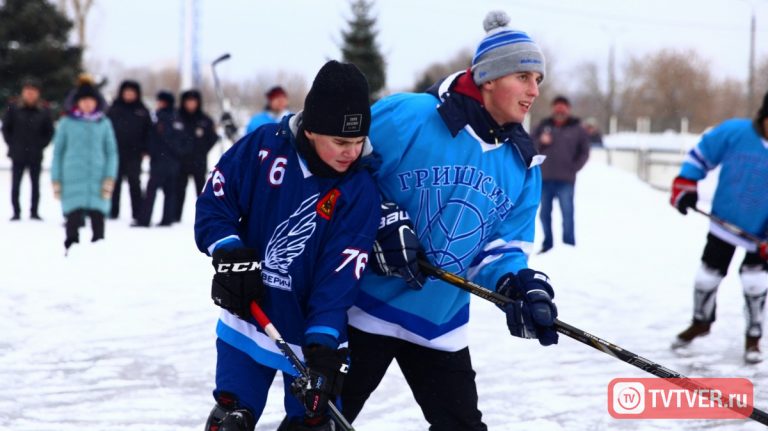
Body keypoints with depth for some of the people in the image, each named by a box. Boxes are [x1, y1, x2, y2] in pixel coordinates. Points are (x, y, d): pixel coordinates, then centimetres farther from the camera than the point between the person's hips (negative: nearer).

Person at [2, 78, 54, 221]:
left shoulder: (43, 110, -1)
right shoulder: (14, 107, -3)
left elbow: (49, 131, 8)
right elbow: (6, 128, 5)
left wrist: (41, 145, -1)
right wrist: (12, 144, 0)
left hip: (35, 155, 1)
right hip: (18, 155, -1)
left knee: (35, 184, 6)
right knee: (15, 184, 0)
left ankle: (34, 212, 15)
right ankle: (16, 212, 8)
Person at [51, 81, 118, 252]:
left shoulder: (104, 123, 9)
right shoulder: (67, 123, 6)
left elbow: (111, 152, 9)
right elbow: (58, 151, 10)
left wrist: (109, 178, -1)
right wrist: (56, 180, 5)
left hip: (97, 179, 1)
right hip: (73, 180, -1)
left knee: (98, 219, -2)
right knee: (73, 219, -8)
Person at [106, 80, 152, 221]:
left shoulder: (142, 111, 7)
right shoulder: (114, 109, 7)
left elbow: (148, 131, 8)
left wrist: (144, 149, -2)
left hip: (134, 153, -1)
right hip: (116, 151, 1)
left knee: (134, 183, 1)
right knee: (115, 183, 3)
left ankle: (137, 213, 4)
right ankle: (113, 211, 8)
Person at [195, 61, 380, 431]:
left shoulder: (359, 191, -15)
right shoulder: (265, 146, -12)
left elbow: (341, 275, -20)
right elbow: (215, 198, -1)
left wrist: (323, 346, -29)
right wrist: (229, 253, -17)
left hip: (313, 334, -1)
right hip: (247, 318, 1)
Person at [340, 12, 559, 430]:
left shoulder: (522, 164, 3)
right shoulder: (409, 116, -16)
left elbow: (503, 246, 5)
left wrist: (522, 286, -16)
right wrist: (383, 221, -19)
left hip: (439, 324, 5)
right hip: (366, 305, -5)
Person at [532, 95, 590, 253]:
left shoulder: (577, 129, 6)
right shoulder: (544, 126, 11)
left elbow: (584, 152, 8)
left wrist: (574, 168, -3)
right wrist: (540, 142, -9)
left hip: (565, 180, -3)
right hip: (544, 179, 3)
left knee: (567, 213, -8)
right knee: (544, 213, 8)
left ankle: (569, 245, -4)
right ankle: (547, 245, 17)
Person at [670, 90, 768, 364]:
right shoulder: (735, 133, -18)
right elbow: (702, 154, -3)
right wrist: (685, 185, -9)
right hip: (725, 221, 1)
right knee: (708, 275, 13)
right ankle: (701, 322, 39)